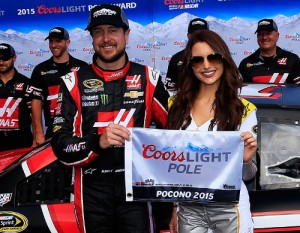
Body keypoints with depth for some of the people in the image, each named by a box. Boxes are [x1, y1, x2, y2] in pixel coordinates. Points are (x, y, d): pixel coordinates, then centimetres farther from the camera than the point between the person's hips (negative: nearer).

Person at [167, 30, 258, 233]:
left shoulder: (243, 109, -6)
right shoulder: (178, 105, 0)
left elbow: (246, 175, -2)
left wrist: (247, 161, -23)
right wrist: (173, 207, 7)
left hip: (228, 207, -2)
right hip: (187, 207, 2)